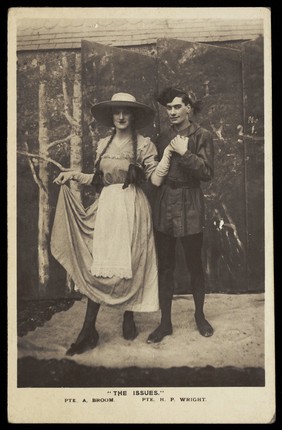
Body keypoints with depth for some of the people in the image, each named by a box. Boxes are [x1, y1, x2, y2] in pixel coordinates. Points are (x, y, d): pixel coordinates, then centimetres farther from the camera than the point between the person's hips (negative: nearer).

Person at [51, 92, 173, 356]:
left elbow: (155, 179, -6)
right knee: (97, 267, -2)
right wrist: (74, 176, 13)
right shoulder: (103, 145, 13)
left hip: (132, 208, -3)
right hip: (106, 208, 3)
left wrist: (168, 152, -14)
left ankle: (128, 319, 18)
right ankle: (89, 331, -1)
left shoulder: (143, 144, 0)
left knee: (130, 265, -1)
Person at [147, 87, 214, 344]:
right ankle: (165, 322, 15)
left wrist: (184, 153, -16)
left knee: (194, 264, 7)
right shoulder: (163, 138, 12)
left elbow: (207, 173, -12)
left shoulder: (202, 136, -1)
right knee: (165, 267, 6)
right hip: (164, 207, 4)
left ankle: (200, 316, 26)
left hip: (190, 208, -4)